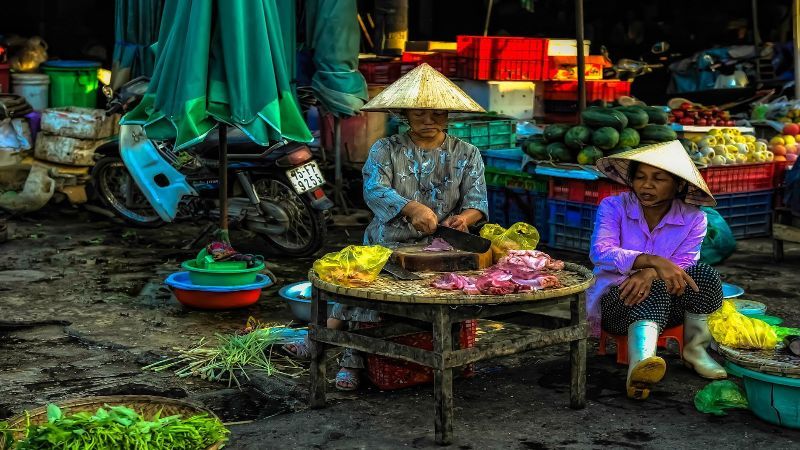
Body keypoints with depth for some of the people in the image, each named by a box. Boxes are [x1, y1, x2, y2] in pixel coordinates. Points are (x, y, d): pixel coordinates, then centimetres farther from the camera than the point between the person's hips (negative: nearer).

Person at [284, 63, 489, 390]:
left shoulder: (467, 155, 13)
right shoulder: (385, 150, 9)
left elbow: (477, 200, 3)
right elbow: (374, 189, -10)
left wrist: (464, 217, -23)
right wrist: (410, 208, -30)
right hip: (388, 244, 2)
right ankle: (353, 357, -15)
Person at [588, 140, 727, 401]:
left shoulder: (693, 219, 0)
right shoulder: (613, 207, -5)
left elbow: (681, 268, -13)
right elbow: (601, 252, -23)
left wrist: (649, 273, -36)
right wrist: (653, 261, -39)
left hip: (667, 308, 2)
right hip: (616, 301, -2)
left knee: (704, 274, -26)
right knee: (656, 290, -35)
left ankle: (695, 350, -7)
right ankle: (640, 364, -59)